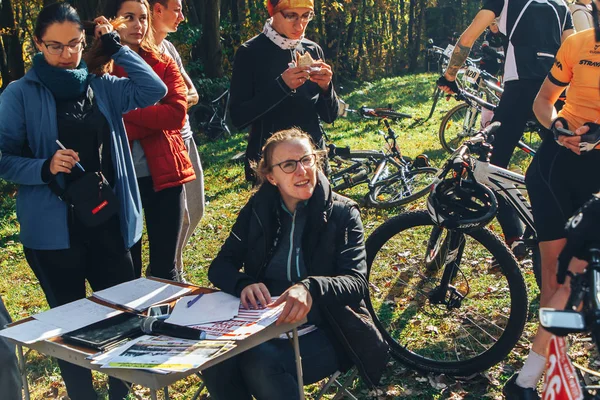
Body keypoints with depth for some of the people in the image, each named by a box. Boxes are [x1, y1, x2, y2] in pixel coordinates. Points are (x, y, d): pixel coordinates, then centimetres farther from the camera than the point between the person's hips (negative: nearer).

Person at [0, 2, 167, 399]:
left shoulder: (101, 87, 7)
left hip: (107, 220, 4)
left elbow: (154, 89, -3)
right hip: (54, 228, -3)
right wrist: (46, 167, -23)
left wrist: (115, 45, -3)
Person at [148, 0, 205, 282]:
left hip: (186, 139, 9)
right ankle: (170, 275, 15)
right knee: (179, 215, -4)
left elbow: (192, 94, 10)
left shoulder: (169, 47, 14)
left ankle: (169, 267, 32)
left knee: (195, 211, 14)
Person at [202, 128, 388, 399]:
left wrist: (311, 288, -37)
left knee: (259, 362, -31)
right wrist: (244, 284, -22)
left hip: (325, 333, -3)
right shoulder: (257, 210, 6)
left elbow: (357, 283, -15)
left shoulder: (342, 214, -3)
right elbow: (220, 267, 3)